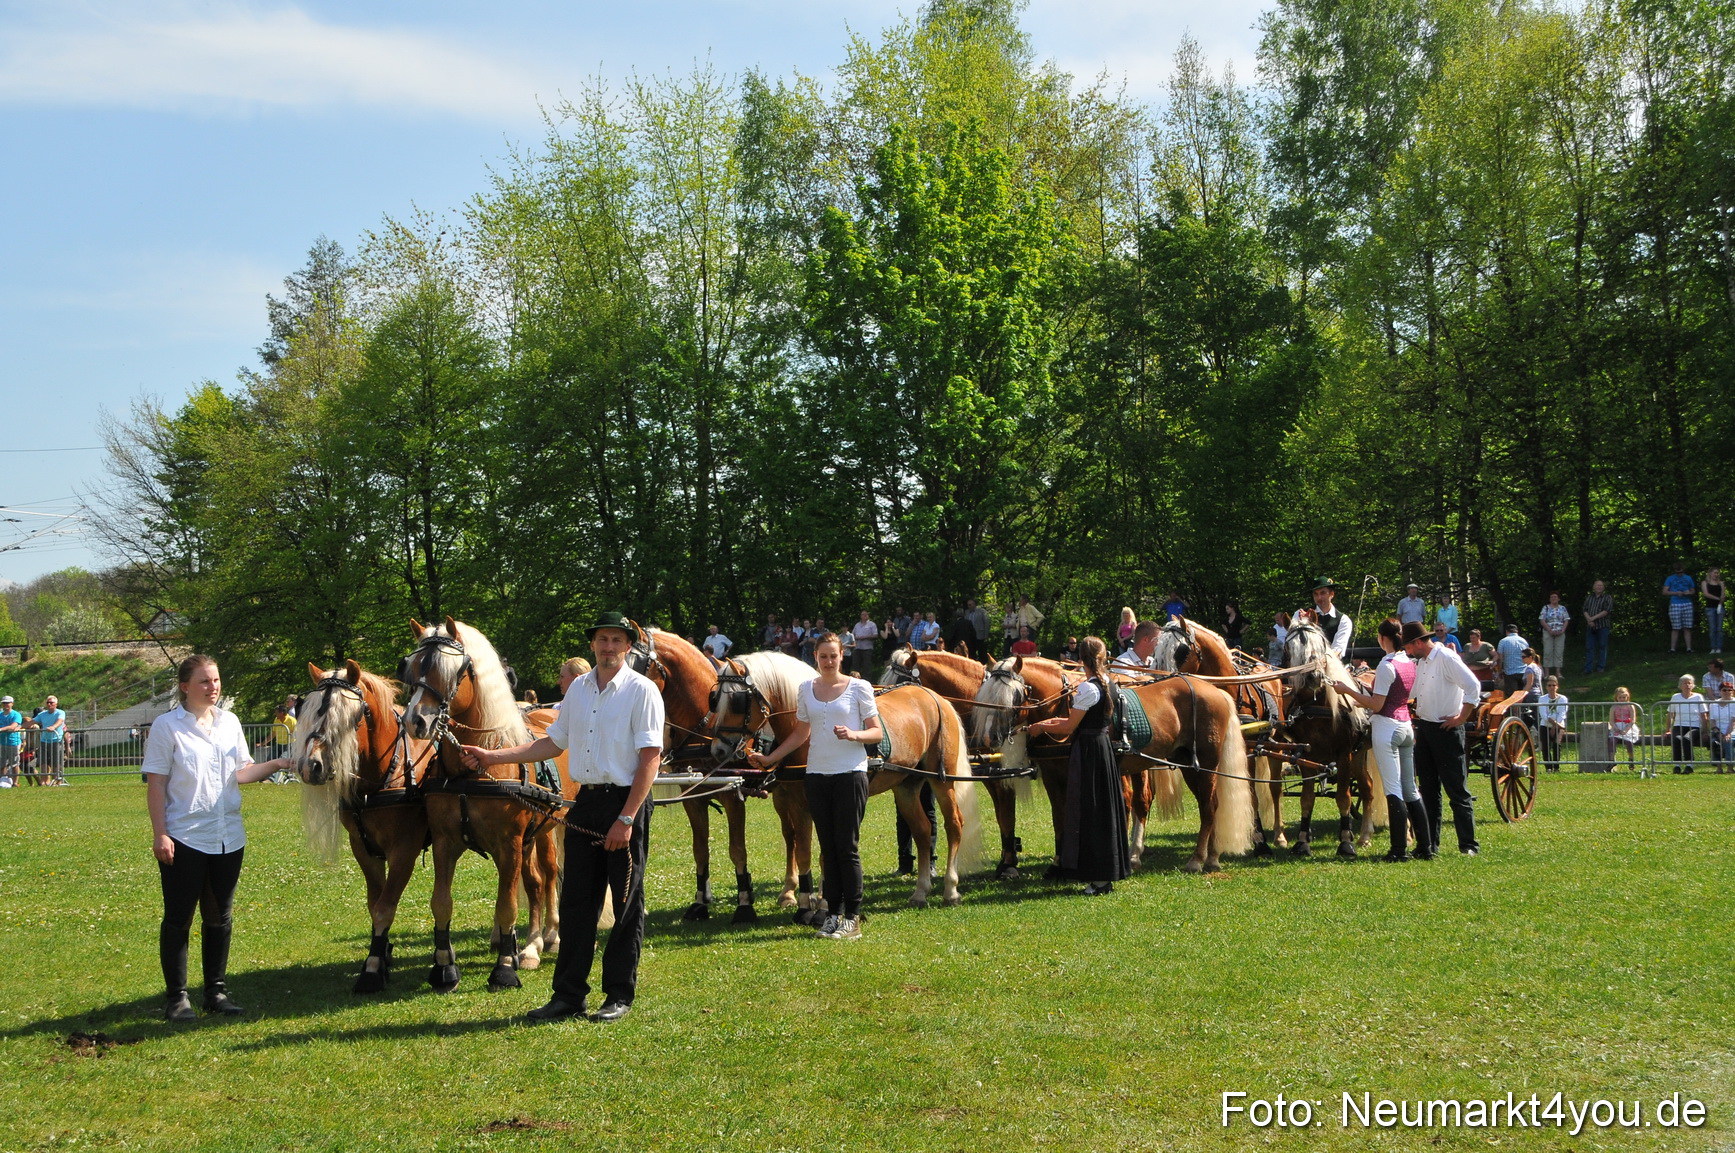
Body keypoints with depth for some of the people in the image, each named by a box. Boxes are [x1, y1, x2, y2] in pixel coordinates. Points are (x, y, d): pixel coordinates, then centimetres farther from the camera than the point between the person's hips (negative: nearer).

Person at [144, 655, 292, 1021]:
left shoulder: (230, 722, 8)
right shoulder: (167, 726, -7)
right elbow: (156, 785, -8)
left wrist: (277, 764, -4)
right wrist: (160, 834, -13)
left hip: (229, 837, 5)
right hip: (184, 839, -5)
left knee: (220, 917, 11)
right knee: (178, 918, 3)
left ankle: (216, 990, 21)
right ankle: (175, 995, 12)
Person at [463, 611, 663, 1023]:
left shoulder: (642, 691, -8)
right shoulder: (578, 688, 11)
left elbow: (650, 757, -13)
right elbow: (553, 742, 18)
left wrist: (626, 819, -19)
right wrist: (492, 757, 12)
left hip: (626, 803, -6)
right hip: (585, 803, 6)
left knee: (626, 904, 3)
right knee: (576, 901, 8)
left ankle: (620, 995, 14)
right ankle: (568, 996, 15)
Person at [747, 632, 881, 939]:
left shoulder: (859, 688, -2)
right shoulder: (807, 690, 10)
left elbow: (877, 733, -1)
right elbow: (801, 733, 17)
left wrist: (854, 734, -20)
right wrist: (769, 759, 12)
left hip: (850, 773, -4)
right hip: (817, 775, 4)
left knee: (847, 847, -4)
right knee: (827, 847, 8)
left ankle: (852, 918, 1)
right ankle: (833, 913, 14)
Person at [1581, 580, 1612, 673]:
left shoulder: (1607, 598, 2)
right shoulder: (1589, 597, 14)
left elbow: (1606, 611, -9)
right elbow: (1585, 610, 7)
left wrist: (1594, 618, -13)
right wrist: (1588, 619, -11)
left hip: (1602, 626, -3)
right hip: (1590, 626, 3)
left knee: (1602, 646, 2)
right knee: (1589, 648, 1)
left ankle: (1601, 667, 9)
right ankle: (1588, 669, 2)